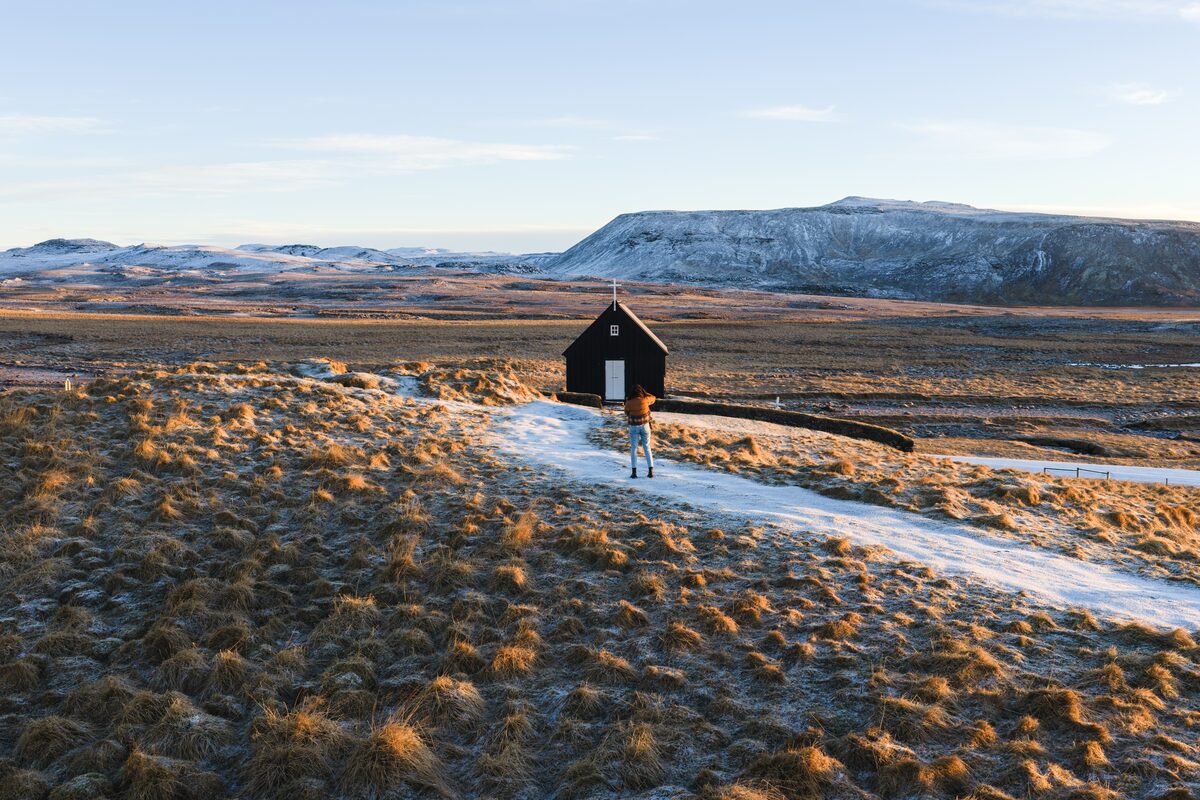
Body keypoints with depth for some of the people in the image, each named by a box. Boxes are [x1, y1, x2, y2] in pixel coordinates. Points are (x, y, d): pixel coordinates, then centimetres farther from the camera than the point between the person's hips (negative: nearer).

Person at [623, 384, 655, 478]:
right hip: (645, 426, 1)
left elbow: (626, 413, 3)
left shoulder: (629, 402, -15)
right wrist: (644, 392, 11)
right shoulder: (645, 400, -12)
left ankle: (634, 472, 1)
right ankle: (650, 471, 4)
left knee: (633, 449, 7)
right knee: (647, 448, 10)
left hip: (633, 427, -1)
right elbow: (653, 398, 11)